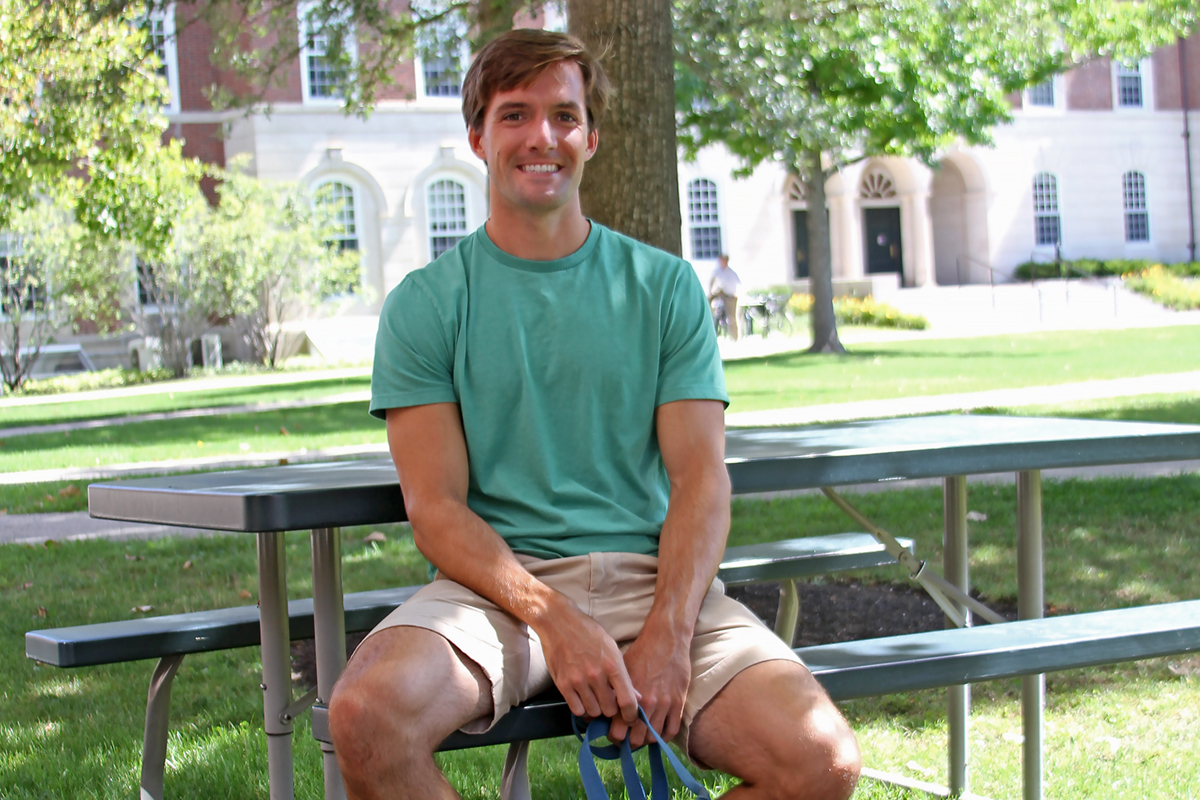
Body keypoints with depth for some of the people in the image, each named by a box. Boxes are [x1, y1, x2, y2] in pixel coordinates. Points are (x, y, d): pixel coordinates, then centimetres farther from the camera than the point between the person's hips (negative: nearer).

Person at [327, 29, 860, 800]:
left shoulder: (666, 287, 11)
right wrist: (553, 618, -19)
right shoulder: (425, 303, 7)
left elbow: (701, 478, 3)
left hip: (651, 575, 1)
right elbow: (437, 508, -2)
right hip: (498, 582, -1)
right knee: (367, 717, -34)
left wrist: (667, 634, -15)